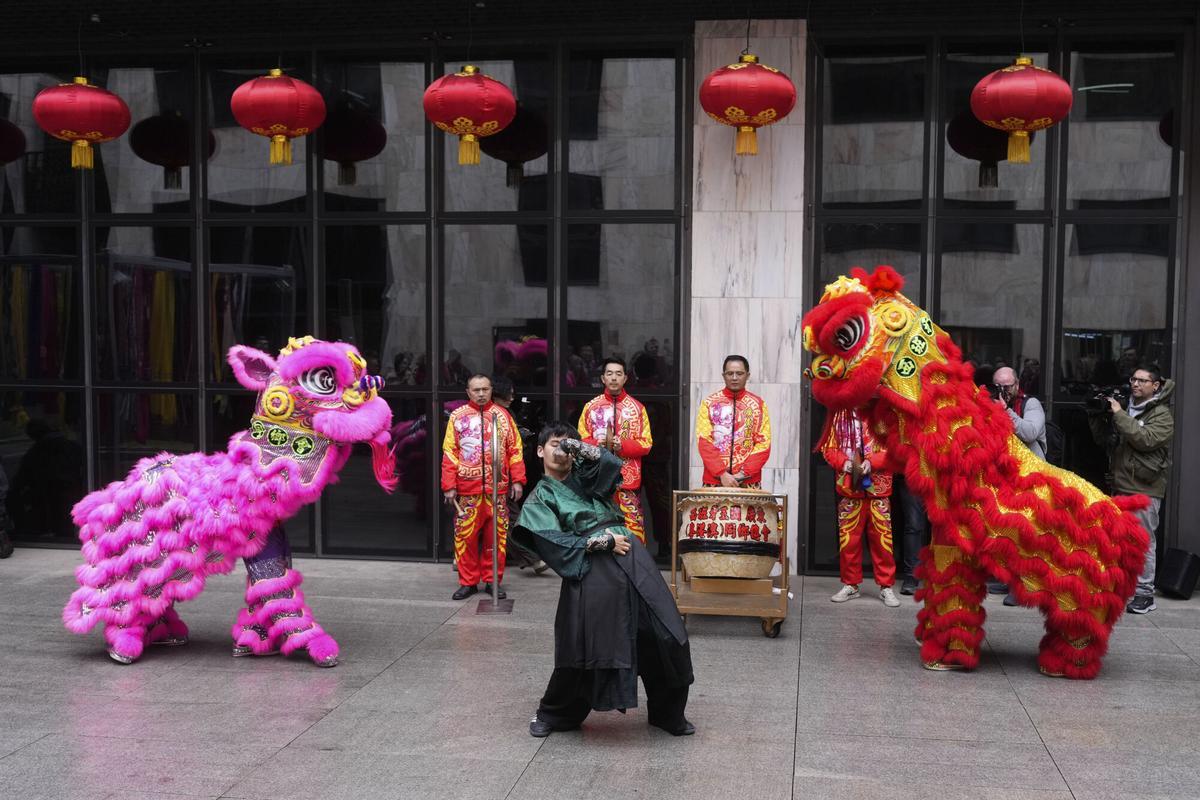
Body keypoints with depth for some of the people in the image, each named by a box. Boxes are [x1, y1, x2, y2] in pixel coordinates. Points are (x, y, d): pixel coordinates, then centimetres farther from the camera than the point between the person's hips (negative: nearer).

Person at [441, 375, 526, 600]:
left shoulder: (502, 415, 7)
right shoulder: (457, 416, 4)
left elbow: (515, 449, 7)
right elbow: (449, 453, 2)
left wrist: (517, 480, -1)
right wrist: (449, 485, -4)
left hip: (497, 488, 1)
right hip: (467, 488, -1)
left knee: (496, 536, 4)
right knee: (465, 535, 2)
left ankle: (493, 581, 15)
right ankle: (468, 582, 14)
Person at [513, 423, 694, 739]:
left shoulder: (583, 475, 24)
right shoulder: (540, 498, 13)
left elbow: (611, 464, 2)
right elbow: (555, 543, -2)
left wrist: (579, 448, -8)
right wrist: (602, 541, -9)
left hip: (630, 556, 4)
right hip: (591, 569, -3)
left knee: (664, 635, -2)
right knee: (583, 646, -4)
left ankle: (668, 713, 15)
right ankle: (552, 714, 20)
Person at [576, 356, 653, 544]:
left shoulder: (637, 408, 6)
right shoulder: (591, 406, 9)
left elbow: (646, 444, 3)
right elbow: (581, 440, 9)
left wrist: (622, 446, -14)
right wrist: (597, 445, -12)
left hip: (628, 480, -1)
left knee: (633, 530, -6)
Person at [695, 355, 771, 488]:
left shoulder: (757, 404, 6)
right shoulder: (709, 403, 4)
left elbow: (764, 444, 0)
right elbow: (703, 442, -3)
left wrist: (744, 473, -12)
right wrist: (722, 474, -14)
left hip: (749, 482, 0)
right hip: (714, 480, 0)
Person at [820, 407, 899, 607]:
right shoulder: (839, 416, 7)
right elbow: (829, 448, 6)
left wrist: (872, 462, -20)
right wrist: (843, 462, -13)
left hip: (878, 488, -2)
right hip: (849, 488, 2)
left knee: (882, 538, -1)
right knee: (848, 538, 6)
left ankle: (886, 586, 10)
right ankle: (850, 584, 19)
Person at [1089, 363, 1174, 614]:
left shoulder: (1161, 414, -5)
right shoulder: (1126, 409, 17)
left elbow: (1145, 439, -21)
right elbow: (1104, 439, 17)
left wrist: (1118, 414, -17)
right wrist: (1097, 417, 2)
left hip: (1144, 489, -7)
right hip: (1120, 486, 7)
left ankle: (1144, 594, 1)